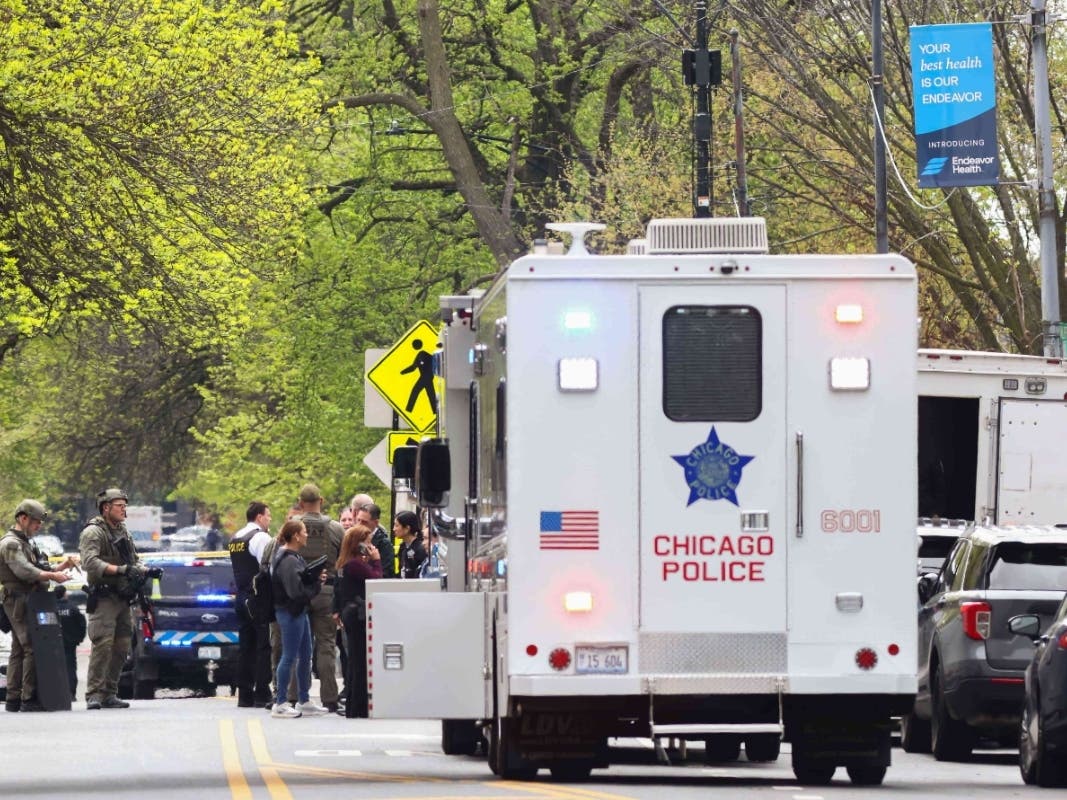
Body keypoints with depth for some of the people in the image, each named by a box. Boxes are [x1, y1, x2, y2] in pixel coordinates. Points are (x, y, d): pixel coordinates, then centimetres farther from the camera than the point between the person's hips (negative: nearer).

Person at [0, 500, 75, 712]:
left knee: (19, 651, 10)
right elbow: (24, 571, -22)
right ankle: (29, 698, -18)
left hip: (29, 602, 11)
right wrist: (52, 575, -28)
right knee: (33, 648, -15)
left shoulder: (24, 543, 24)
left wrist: (60, 568, 11)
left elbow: (35, 571, 24)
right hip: (19, 601, -11)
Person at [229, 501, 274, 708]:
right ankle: (262, 694, -9)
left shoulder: (235, 539, 15)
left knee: (245, 646, 10)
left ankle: (244, 695, 9)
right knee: (264, 647, -6)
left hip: (241, 596, 9)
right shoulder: (261, 538, -12)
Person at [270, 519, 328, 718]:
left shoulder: (294, 558, 13)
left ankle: (304, 701, 25)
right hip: (290, 612, -11)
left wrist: (316, 579, -3)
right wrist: (316, 586, -12)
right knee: (289, 657, -4)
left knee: (305, 655, 16)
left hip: (299, 612, 11)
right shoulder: (288, 561, -20)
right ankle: (280, 704, 2)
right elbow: (295, 591, -25)